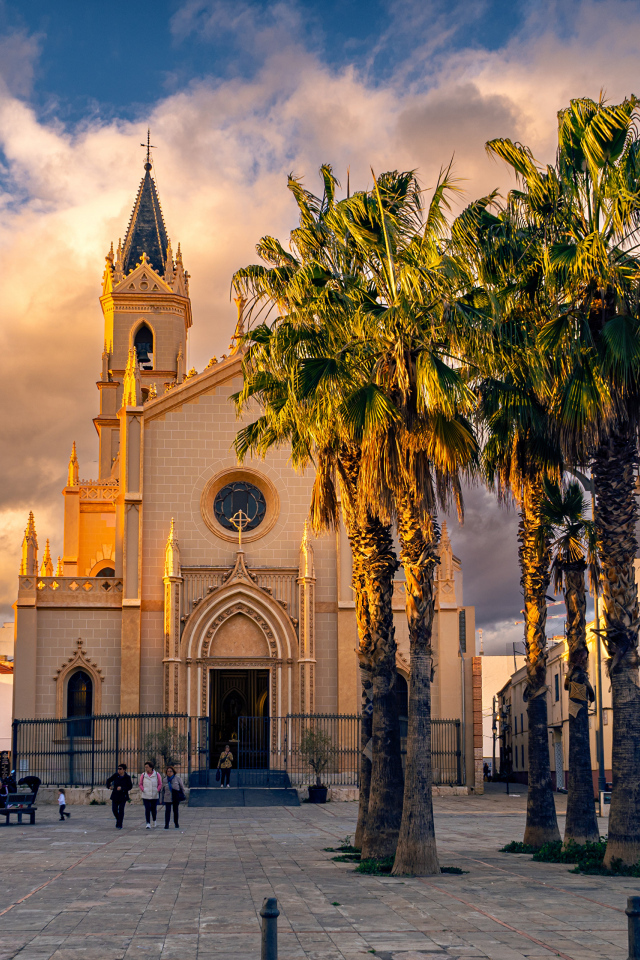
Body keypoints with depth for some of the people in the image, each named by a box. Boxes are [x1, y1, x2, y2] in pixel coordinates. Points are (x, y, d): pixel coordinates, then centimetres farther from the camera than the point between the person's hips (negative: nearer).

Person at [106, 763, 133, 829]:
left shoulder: (127, 777, -8)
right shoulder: (115, 775, -3)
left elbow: (130, 786, -7)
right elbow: (108, 781, 12)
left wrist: (122, 788, -17)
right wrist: (109, 786, -4)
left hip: (123, 796, -2)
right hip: (115, 795, 2)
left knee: (121, 810, -8)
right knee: (114, 809, 0)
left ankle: (119, 825, -4)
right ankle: (118, 818, 31)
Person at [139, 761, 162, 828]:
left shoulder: (157, 774, 0)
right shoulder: (143, 775, 2)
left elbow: (160, 784, 5)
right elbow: (141, 784, 10)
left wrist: (157, 791, -8)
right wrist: (143, 790, -5)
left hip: (154, 796, 0)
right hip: (145, 796, 0)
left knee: (154, 809, 6)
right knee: (147, 809, -9)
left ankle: (154, 820, 33)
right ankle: (148, 824, -7)